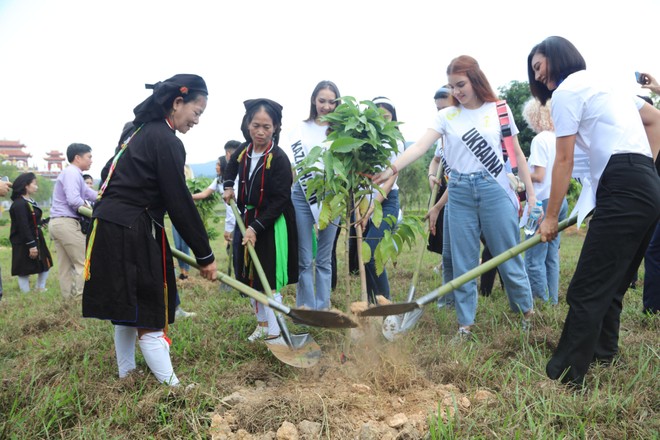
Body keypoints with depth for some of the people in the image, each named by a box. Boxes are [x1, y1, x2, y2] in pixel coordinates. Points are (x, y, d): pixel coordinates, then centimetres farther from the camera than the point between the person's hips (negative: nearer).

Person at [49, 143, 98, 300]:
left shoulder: (73, 174, 21)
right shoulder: (71, 173, -11)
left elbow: (91, 194, 19)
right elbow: (74, 200, -22)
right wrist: (92, 207, -7)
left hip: (57, 222, 10)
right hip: (66, 222, -10)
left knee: (66, 265, 10)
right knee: (83, 262, -6)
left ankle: (69, 296, 13)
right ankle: (81, 296, -6)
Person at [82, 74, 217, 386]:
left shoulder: (137, 129, 14)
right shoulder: (166, 141, -15)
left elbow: (111, 175, 19)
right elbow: (180, 204, -17)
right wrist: (205, 256, -11)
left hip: (108, 226, 9)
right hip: (131, 233, -9)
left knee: (128, 309, 19)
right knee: (148, 315, -5)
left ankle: (126, 373, 32)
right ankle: (172, 386, 2)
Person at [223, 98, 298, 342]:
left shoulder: (278, 158, -19)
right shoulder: (243, 151, 0)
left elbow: (280, 200, -20)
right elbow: (231, 167, 26)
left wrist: (256, 228, -23)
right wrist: (228, 187, 9)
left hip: (272, 225, -7)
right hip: (247, 219, 7)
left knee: (269, 280, -4)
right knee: (250, 277, 13)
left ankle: (274, 331, 8)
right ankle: (262, 323, 28)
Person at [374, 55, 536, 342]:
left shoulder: (499, 110, 2)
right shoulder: (446, 116, 4)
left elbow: (516, 154, 6)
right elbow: (420, 146, -9)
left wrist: (531, 194, 4)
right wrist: (392, 168, -24)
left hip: (495, 190, -2)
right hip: (460, 194, 2)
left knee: (508, 256, 6)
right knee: (462, 263, 6)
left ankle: (527, 310, 27)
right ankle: (465, 325, 17)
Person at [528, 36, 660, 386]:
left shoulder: (567, 90, -1)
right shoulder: (604, 84, 26)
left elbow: (564, 162, -3)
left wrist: (551, 217, 3)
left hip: (623, 191, -10)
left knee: (586, 290, -9)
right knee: (611, 284, 18)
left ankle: (566, 376, -6)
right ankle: (602, 353, 29)